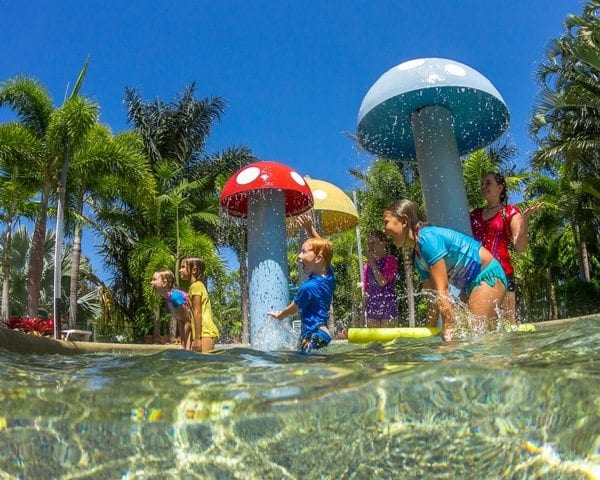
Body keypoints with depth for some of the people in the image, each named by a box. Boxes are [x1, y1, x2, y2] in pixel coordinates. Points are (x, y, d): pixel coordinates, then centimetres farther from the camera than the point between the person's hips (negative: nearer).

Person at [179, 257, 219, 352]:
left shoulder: (195, 286, -6)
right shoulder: (199, 285, 21)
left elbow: (197, 313, -14)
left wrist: (197, 338, -17)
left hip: (205, 333, -10)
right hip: (207, 332, 10)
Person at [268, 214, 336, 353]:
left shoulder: (308, 287, -14)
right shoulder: (329, 275, 7)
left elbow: (292, 310, 3)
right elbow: (322, 246, 22)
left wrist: (278, 315, 23)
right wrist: (310, 228, 18)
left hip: (313, 335, -9)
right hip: (323, 333, 9)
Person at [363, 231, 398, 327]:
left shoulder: (391, 260, -4)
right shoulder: (368, 265, 11)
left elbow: (382, 281, -17)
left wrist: (372, 262, -11)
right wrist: (363, 311, 11)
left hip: (388, 305, -5)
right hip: (372, 306, 5)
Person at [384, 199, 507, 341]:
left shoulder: (427, 237, -22)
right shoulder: (418, 258, 7)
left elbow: (442, 291, -28)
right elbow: (433, 297, 9)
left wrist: (449, 330, -29)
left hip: (488, 276, -10)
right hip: (470, 286, 10)